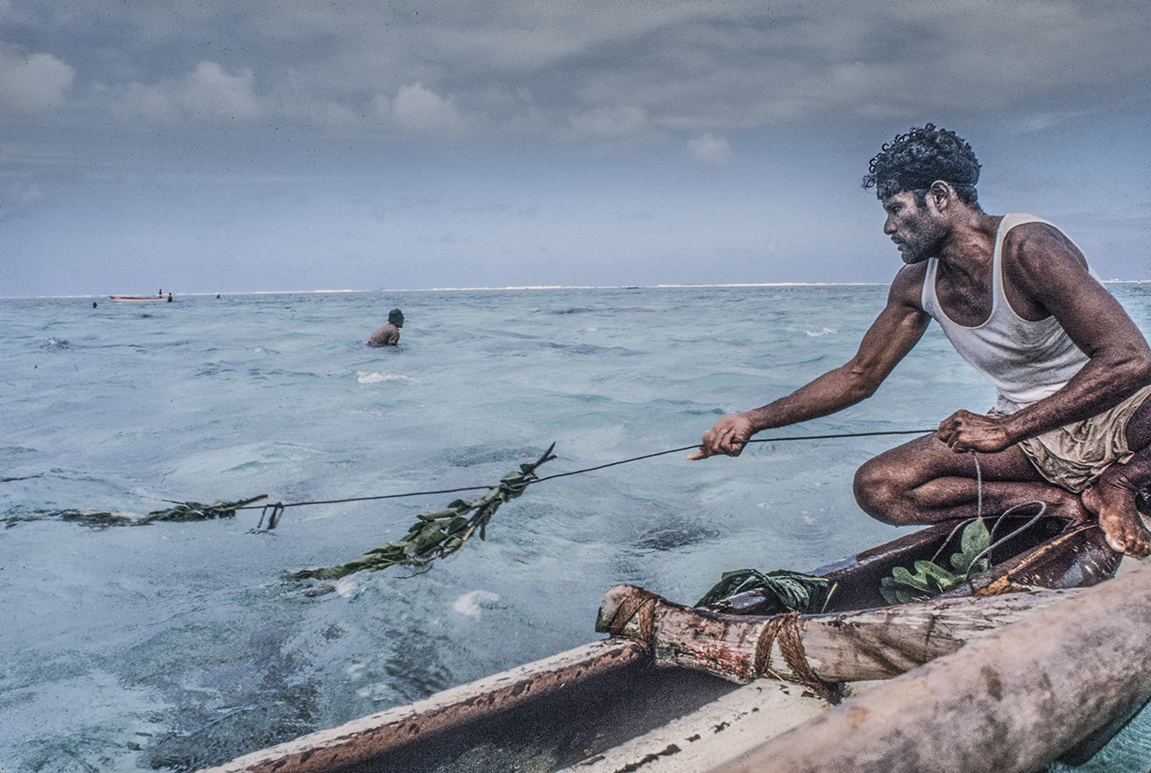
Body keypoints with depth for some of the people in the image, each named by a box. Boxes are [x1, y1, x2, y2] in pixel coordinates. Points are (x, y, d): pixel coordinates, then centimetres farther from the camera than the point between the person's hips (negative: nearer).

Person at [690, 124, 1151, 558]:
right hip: (1023, 429, 6)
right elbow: (858, 377, 10)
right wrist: (753, 422, 5)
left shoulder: (1027, 247, -20)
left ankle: (1114, 485, -13)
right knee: (877, 486, -17)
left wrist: (1004, 430, -32)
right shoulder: (916, 284, 1)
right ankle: (1069, 500, -17)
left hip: (1112, 416, -6)